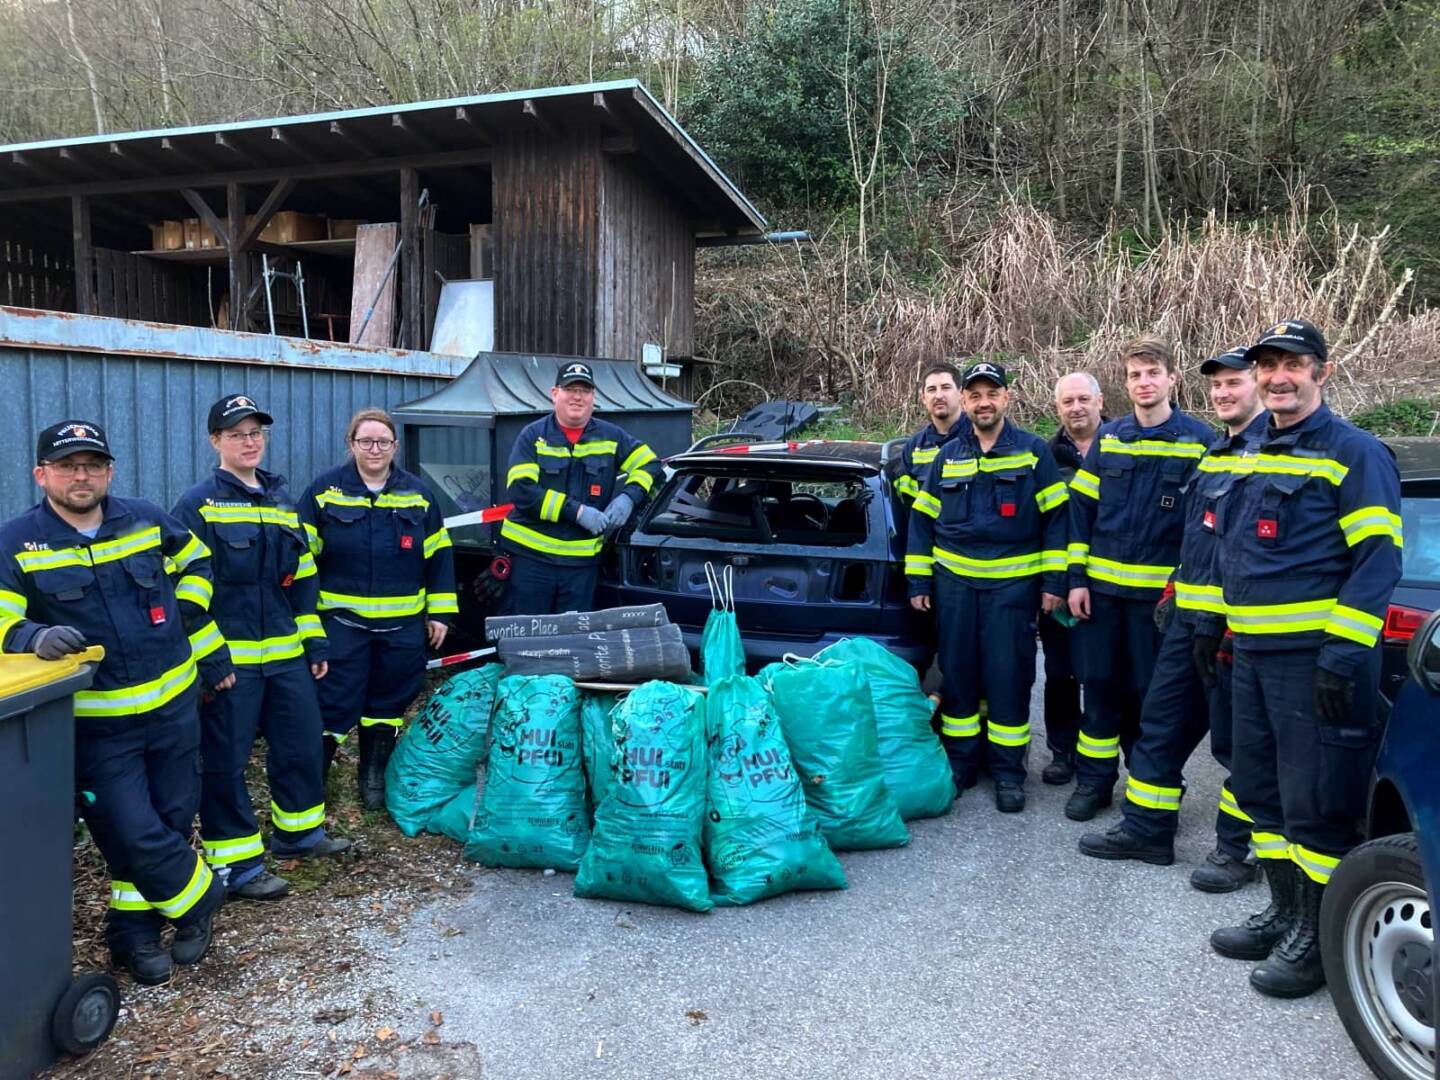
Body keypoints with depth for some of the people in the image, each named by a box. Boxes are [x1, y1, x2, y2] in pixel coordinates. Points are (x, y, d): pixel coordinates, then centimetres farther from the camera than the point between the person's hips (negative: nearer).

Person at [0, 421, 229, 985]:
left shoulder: (147, 520, 2)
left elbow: (196, 563, 20)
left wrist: (184, 617, 12)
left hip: (173, 705, 4)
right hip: (93, 723, -3)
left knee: (172, 822, 12)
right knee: (133, 834, -5)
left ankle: (134, 929, 34)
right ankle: (201, 901, 22)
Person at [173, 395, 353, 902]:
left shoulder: (283, 499, 13)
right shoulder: (198, 504, -6)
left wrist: (314, 641, 15)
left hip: (286, 653, 6)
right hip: (230, 658, -6)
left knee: (302, 742, 14)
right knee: (226, 760, 2)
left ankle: (300, 832, 33)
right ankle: (236, 864, 14)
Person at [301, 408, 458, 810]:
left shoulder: (418, 493, 7)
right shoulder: (325, 491, 0)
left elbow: (438, 556, 9)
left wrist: (439, 612, 5)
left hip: (403, 623, 3)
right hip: (341, 621, -2)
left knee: (388, 702, 12)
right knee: (335, 702, 0)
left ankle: (374, 776, 30)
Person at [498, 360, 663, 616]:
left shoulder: (611, 437, 6)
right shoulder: (533, 436, -3)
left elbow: (648, 463, 14)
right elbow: (520, 491, -13)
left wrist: (628, 497, -7)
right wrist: (577, 511, -20)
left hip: (583, 561, 3)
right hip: (531, 556, -2)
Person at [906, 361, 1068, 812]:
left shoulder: (1034, 451, 0)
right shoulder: (947, 456, 9)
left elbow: (1056, 518, 0)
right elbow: (922, 520, 12)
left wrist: (1053, 580, -5)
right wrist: (918, 581, 7)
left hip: (1013, 584, -3)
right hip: (954, 583, 3)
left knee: (1009, 678, 2)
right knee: (957, 674, 9)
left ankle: (1008, 770, 15)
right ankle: (959, 762, 23)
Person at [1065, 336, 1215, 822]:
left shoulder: (1199, 441, -3)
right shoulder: (1106, 439, 7)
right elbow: (1082, 510, 7)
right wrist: (1077, 578, 1)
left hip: (1160, 592, -3)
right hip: (1101, 586, 3)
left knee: (1150, 691, 5)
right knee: (1100, 684, 9)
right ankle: (1095, 779, 22)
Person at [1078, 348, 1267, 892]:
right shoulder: (1214, 453, 18)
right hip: (1188, 616, 9)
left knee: (1236, 740, 3)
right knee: (1161, 724, 13)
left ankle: (1237, 850, 17)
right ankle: (1146, 829, 24)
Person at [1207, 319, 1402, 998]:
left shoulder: (1353, 453, -8)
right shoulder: (1253, 455, 15)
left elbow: (1378, 559, -14)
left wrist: (1342, 654, -20)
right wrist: (1212, 625, 18)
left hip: (1314, 656, -8)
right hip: (1252, 654, 8)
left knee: (1315, 803, -1)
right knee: (1259, 789, 16)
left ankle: (1320, 939, 14)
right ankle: (1286, 912, 31)